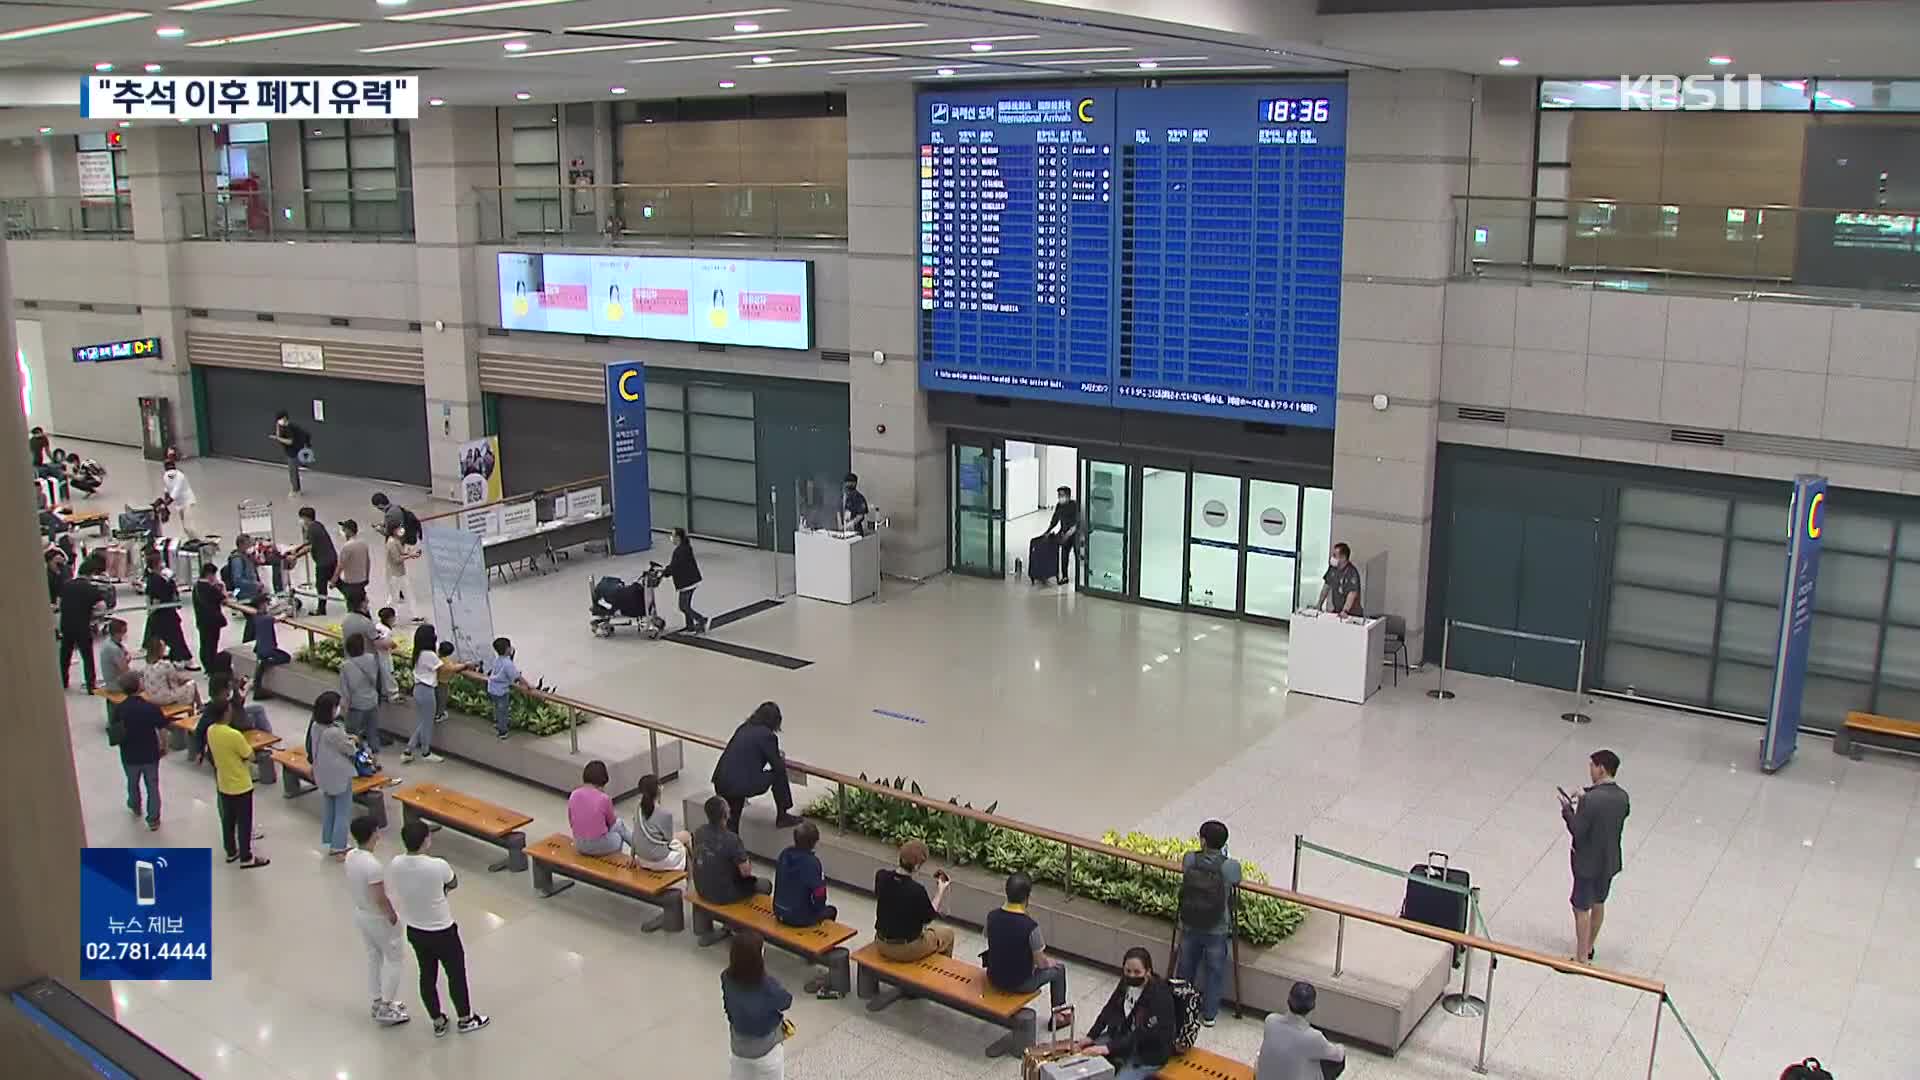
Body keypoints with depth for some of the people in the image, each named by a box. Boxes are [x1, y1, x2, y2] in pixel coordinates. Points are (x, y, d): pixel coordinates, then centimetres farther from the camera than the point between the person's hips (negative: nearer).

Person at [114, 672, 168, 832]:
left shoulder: (119, 709, -14)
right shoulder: (152, 707, -18)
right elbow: (162, 731, -12)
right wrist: (164, 747, 4)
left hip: (129, 754, 2)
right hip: (150, 753, -2)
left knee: (133, 783, 27)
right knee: (152, 787, 11)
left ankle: (135, 807, 50)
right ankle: (153, 819, 15)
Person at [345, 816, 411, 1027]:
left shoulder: (350, 856, -7)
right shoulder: (373, 865, -33)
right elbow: (381, 899, -27)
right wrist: (393, 917, -12)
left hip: (360, 914, 8)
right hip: (379, 919, -8)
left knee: (374, 957, 23)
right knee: (395, 959, 9)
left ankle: (379, 1002, 37)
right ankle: (386, 1009, 16)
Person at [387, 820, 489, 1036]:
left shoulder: (395, 865, -15)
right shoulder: (438, 866, -29)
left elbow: (393, 895, 3)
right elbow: (454, 884, -7)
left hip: (414, 931, 5)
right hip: (442, 932, -5)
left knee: (427, 976, 21)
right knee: (456, 974, 16)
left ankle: (438, 1022, 36)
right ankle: (465, 1019, 34)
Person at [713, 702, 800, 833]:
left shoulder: (743, 728, 15)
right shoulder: (767, 735, -6)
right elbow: (778, 766, 0)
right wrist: (783, 762, 23)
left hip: (721, 783, 7)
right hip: (740, 785, -7)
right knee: (779, 773, 12)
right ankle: (782, 817, 21)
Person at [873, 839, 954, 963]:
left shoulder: (881, 876, -15)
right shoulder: (916, 890, -30)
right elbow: (929, 917, -11)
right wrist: (941, 890, 0)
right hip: (907, 950, -6)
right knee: (948, 933, 22)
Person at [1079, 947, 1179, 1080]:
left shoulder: (1159, 996, -26)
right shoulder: (1126, 983, -4)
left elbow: (1142, 1035, -30)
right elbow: (1109, 1009, 8)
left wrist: (1109, 1048, -36)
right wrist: (1091, 1036, -2)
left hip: (1149, 1052, -7)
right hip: (1122, 1036, 8)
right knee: (1084, 1050, -1)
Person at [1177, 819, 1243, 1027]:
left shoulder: (1189, 860, -16)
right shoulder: (1231, 867, -20)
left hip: (1189, 927, 2)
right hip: (1217, 931, -2)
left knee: (1186, 968, 22)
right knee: (1214, 971, 19)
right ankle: (1209, 1014, 32)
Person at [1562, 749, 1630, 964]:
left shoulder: (1591, 799, -27)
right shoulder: (1622, 796, -5)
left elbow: (1577, 831, -23)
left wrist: (1567, 809, -8)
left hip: (1588, 862, -7)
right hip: (1610, 861, 7)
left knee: (1581, 908, 5)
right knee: (1598, 904, 22)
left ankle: (1581, 958, 10)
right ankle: (1588, 947, 38)